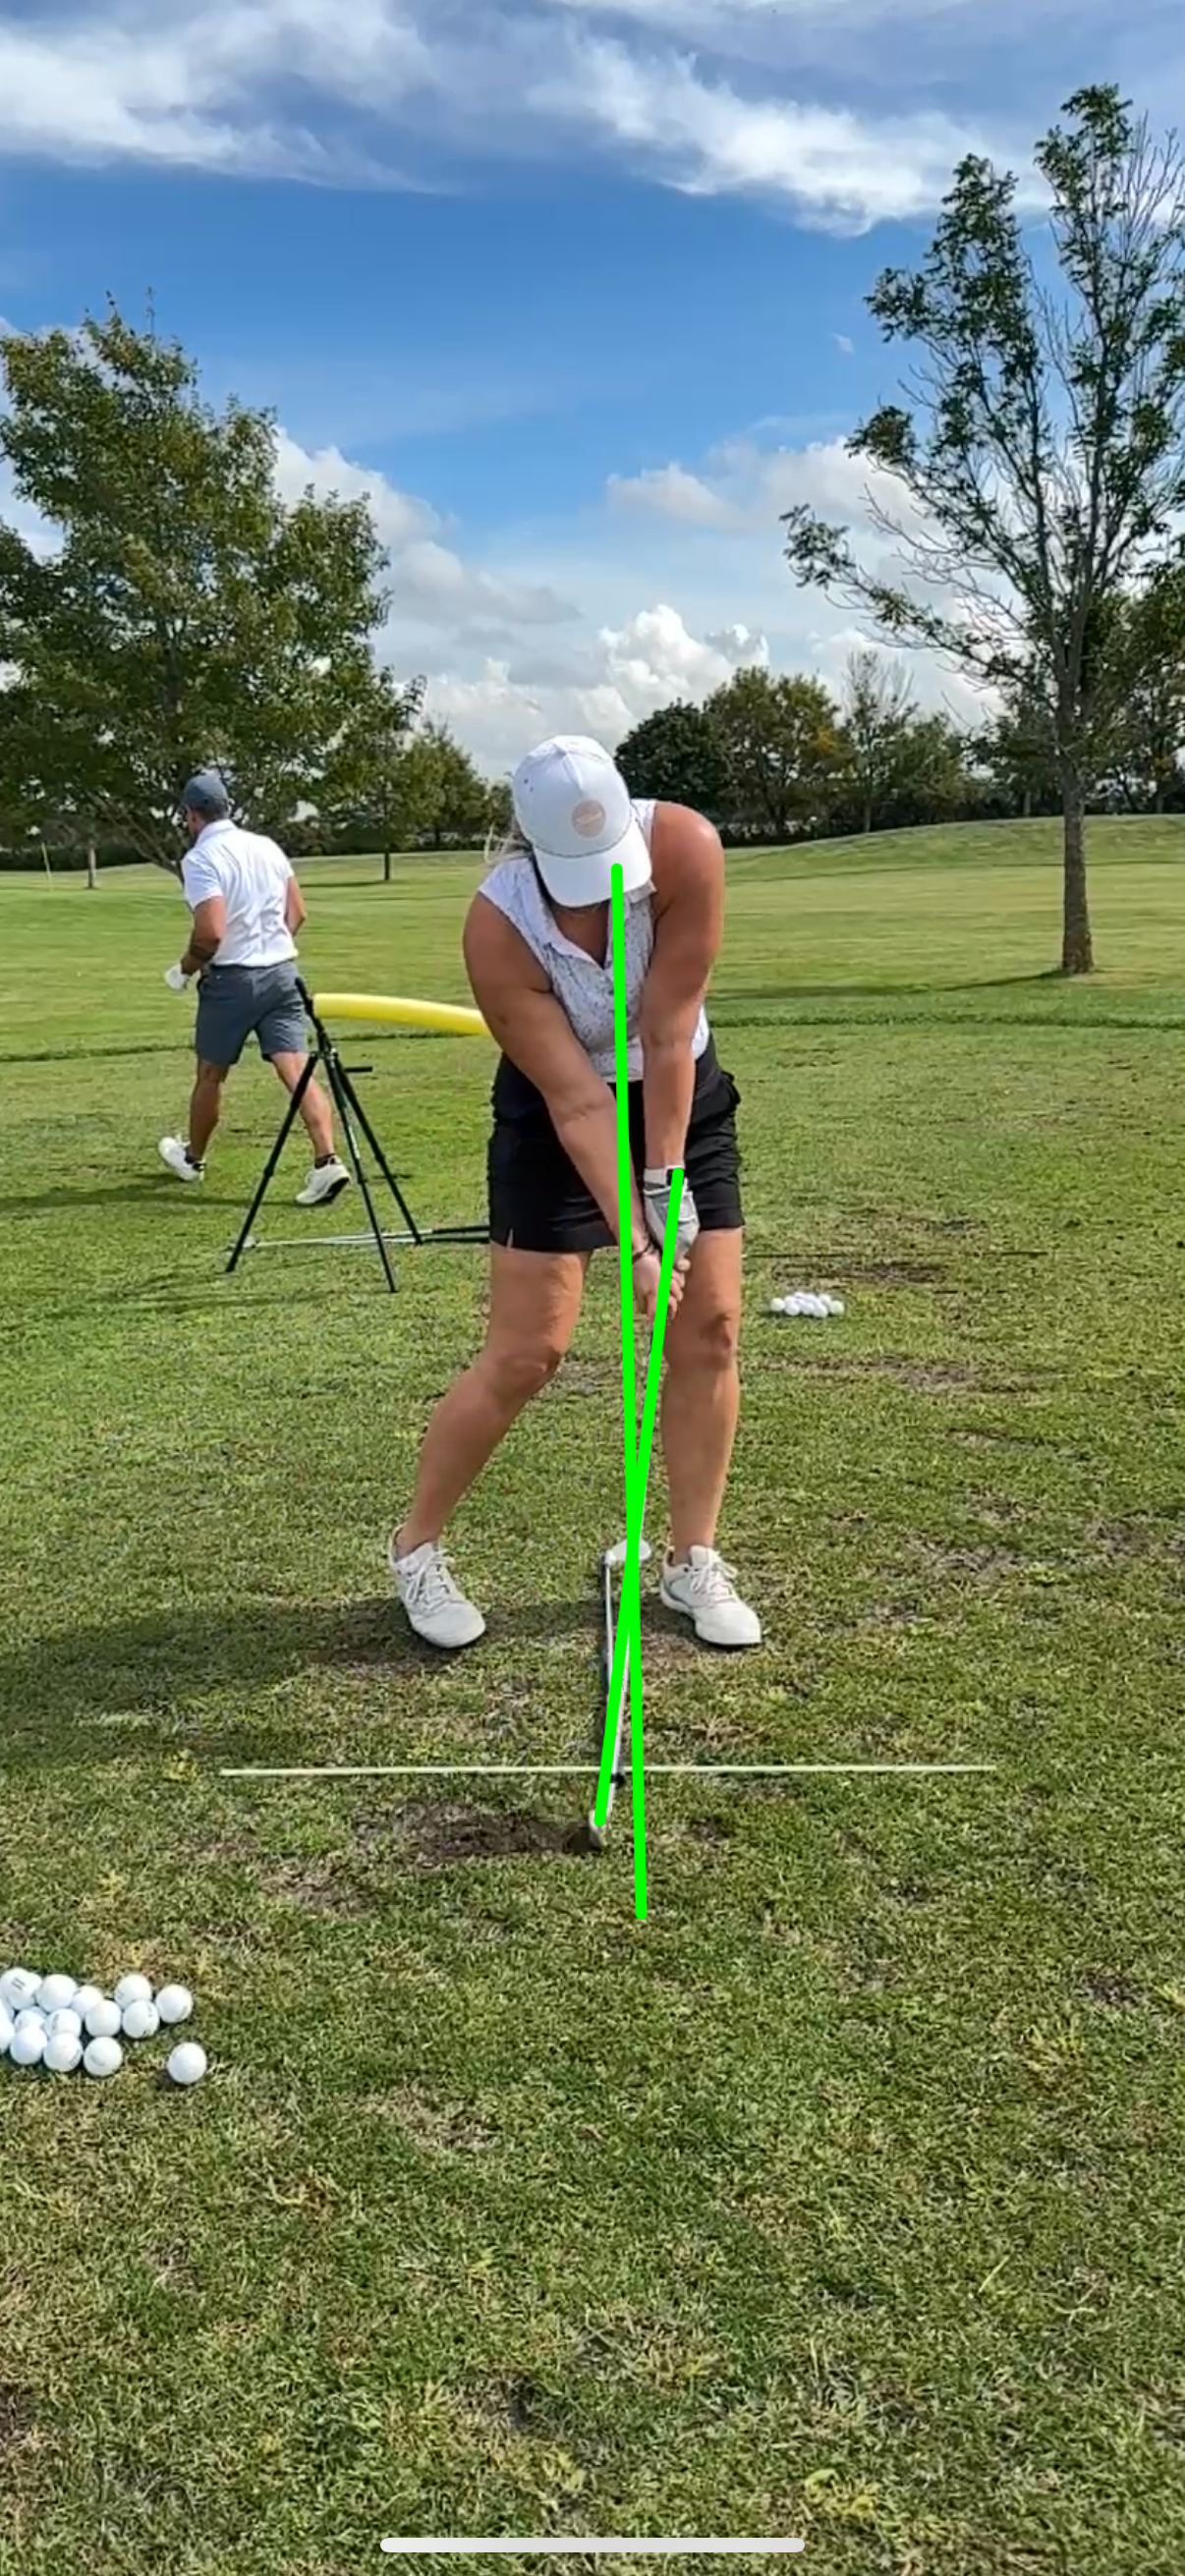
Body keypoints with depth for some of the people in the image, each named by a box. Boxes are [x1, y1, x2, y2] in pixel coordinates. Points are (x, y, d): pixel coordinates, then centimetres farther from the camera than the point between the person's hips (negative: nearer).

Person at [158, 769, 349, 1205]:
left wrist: (186, 969, -4)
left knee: (210, 1075, 14)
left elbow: (210, 933, -21)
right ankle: (326, 1161, -18)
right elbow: (297, 913, 14)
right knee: (296, 1070, -4)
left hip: (231, 978, -5)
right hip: (282, 970, 5)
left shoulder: (200, 859, -12)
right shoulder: (267, 846, 9)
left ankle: (192, 1158, 32)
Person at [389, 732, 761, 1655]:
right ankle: (417, 1545, 14)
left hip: (683, 1095, 3)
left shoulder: (686, 848, -27)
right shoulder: (498, 930, -30)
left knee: (712, 1323, -2)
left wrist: (666, 1182, -20)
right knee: (528, 1351, -6)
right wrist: (636, 1240, -28)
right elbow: (576, 1101, -27)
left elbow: (666, 1037, -23)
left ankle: (693, 1560, 13)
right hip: (553, 1114, -3)